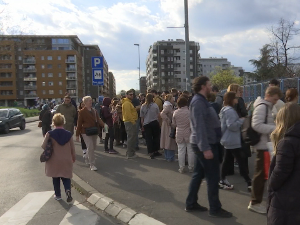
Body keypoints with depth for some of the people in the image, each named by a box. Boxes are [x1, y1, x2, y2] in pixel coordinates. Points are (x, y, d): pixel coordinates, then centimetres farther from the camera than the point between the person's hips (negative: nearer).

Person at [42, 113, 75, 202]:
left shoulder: (50, 134, -11)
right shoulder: (68, 134, -5)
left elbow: (44, 146, -9)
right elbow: (72, 148, 1)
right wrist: (73, 158, 16)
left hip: (54, 161, -1)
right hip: (66, 161, 1)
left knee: (55, 178, 17)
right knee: (66, 178, 12)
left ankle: (58, 195, 25)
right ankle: (68, 190, -12)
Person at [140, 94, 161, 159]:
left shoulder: (143, 106, -2)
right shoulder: (155, 105, -7)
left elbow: (142, 117, 2)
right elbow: (158, 115, -2)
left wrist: (142, 124, 12)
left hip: (146, 124, 1)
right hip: (155, 123, -1)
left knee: (148, 138, 5)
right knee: (156, 137, 12)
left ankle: (151, 153, 4)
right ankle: (155, 151, 19)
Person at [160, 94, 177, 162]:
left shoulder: (169, 106, 13)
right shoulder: (168, 106, -17)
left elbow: (163, 114, 21)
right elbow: (162, 114, -31)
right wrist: (169, 121, -24)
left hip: (167, 126, 10)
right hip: (169, 126, -10)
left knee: (167, 141, 14)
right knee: (170, 142, -4)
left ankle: (167, 156, 23)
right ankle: (170, 158, 1)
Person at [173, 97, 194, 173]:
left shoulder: (175, 112, -3)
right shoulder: (189, 112, -13)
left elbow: (174, 124, 6)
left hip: (179, 134, 2)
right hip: (189, 133, -2)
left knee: (181, 151, 8)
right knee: (190, 150, 8)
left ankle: (181, 168, 13)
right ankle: (191, 167, 15)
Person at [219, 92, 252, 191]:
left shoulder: (225, 109, 15)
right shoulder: (230, 110, -19)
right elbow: (232, 125, -26)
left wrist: (239, 120, 14)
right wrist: (242, 120, -15)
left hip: (228, 140, 11)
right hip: (233, 141, -11)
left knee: (226, 160, 13)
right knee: (241, 161, -8)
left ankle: (222, 181, 19)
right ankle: (249, 183, -5)